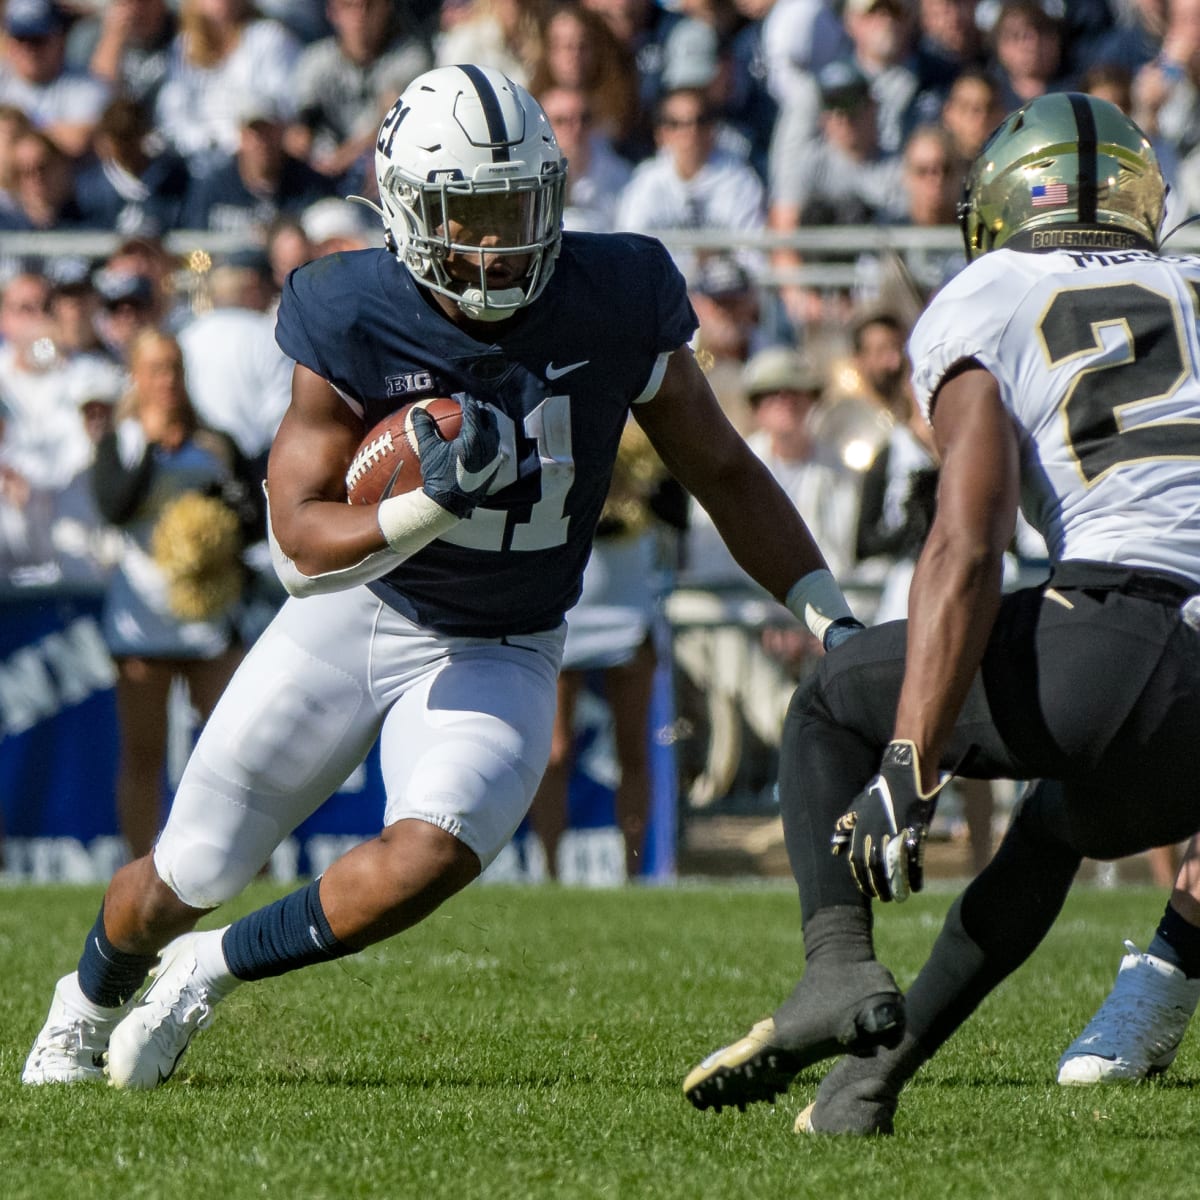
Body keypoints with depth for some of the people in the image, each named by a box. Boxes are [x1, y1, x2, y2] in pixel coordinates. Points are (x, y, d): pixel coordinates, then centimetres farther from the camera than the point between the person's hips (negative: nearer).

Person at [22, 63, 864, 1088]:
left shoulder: (617, 303, -16)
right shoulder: (355, 322, -21)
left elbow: (726, 473, -3)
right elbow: (302, 547, -20)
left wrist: (832, 620, -8)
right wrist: (433, 504, -38)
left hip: (501, 657, 0)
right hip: (354, 614, 0)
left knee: (429, 858, -28)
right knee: (187, 878, 8)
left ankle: (216, 970, -1)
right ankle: (92, 995, 44)